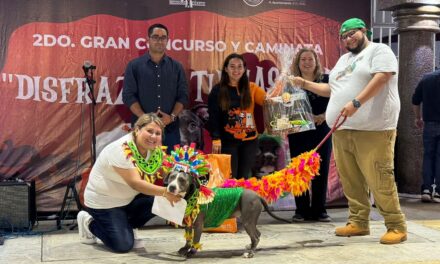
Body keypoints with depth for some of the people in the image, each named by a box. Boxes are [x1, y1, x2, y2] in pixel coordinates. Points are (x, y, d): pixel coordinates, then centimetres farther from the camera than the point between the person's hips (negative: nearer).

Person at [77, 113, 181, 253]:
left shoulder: (154, 149, -6)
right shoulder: (122, 150, -30)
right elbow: (135, 183, -36)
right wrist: (165, 192, -44)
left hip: (129, 199, 7)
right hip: (104, 201, -7)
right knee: (123, 245, -14)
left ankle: (124, 227, 8)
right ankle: (89, 222, 11)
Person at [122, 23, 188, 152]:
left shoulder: (176, 67, 11)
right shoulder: (134, 66, 4)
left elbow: (183, 95, 7)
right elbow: (128, 96, -2)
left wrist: (172, 116, -9)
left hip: (170, 128, 2)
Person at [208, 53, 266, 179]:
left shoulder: (251, 88, 6)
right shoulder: (217, 90, -1)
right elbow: (213, 117, -3)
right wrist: (216, 139, -10)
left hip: (249, 140, 3)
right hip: (228, 141, -3)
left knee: (244, 177, 10)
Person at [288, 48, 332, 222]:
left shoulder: (326, 80, 5)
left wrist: (325, 115, -12)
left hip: (322, 131, 0)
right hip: (298, 132, 0)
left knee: (321, 170, 4)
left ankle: (319, 210, 13)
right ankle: (301, 210, 10)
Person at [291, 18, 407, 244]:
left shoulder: (379, 50, 1)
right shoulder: (344, 59, 25)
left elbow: (381, 78, -15)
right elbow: (331, 89, 29)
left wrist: (356, 102, -24)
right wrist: (305, 84, 19)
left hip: (372, 130, -7)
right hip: (342, 130, 7)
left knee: (379, 181, -9)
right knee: (351, 181, 6)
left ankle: (397, 226, 0)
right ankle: (359, 222, 15)